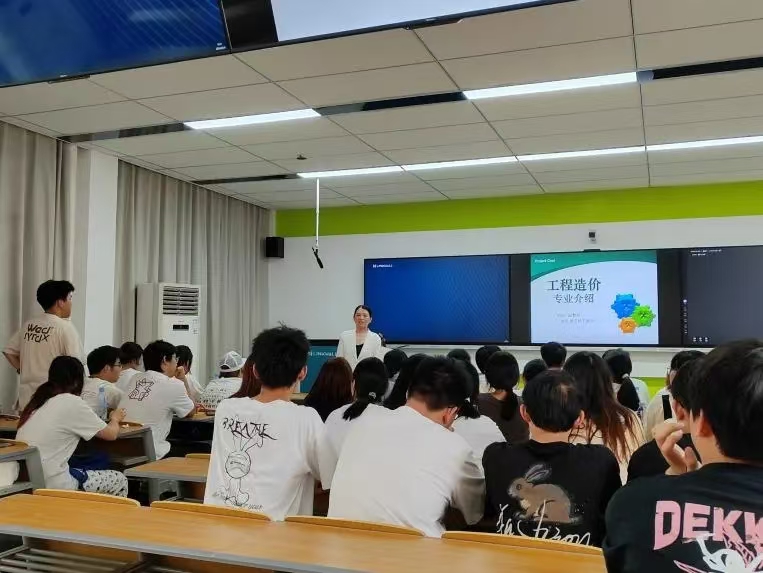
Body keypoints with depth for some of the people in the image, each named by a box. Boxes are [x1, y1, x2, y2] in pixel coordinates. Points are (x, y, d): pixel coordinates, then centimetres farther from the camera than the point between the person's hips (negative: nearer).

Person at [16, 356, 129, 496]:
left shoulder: (39, 401, 9)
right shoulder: (72, 402, -11)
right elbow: (111, 434, -3)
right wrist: (115, 419, 19)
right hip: (51, 485, -8)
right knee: (120, 481, 10)